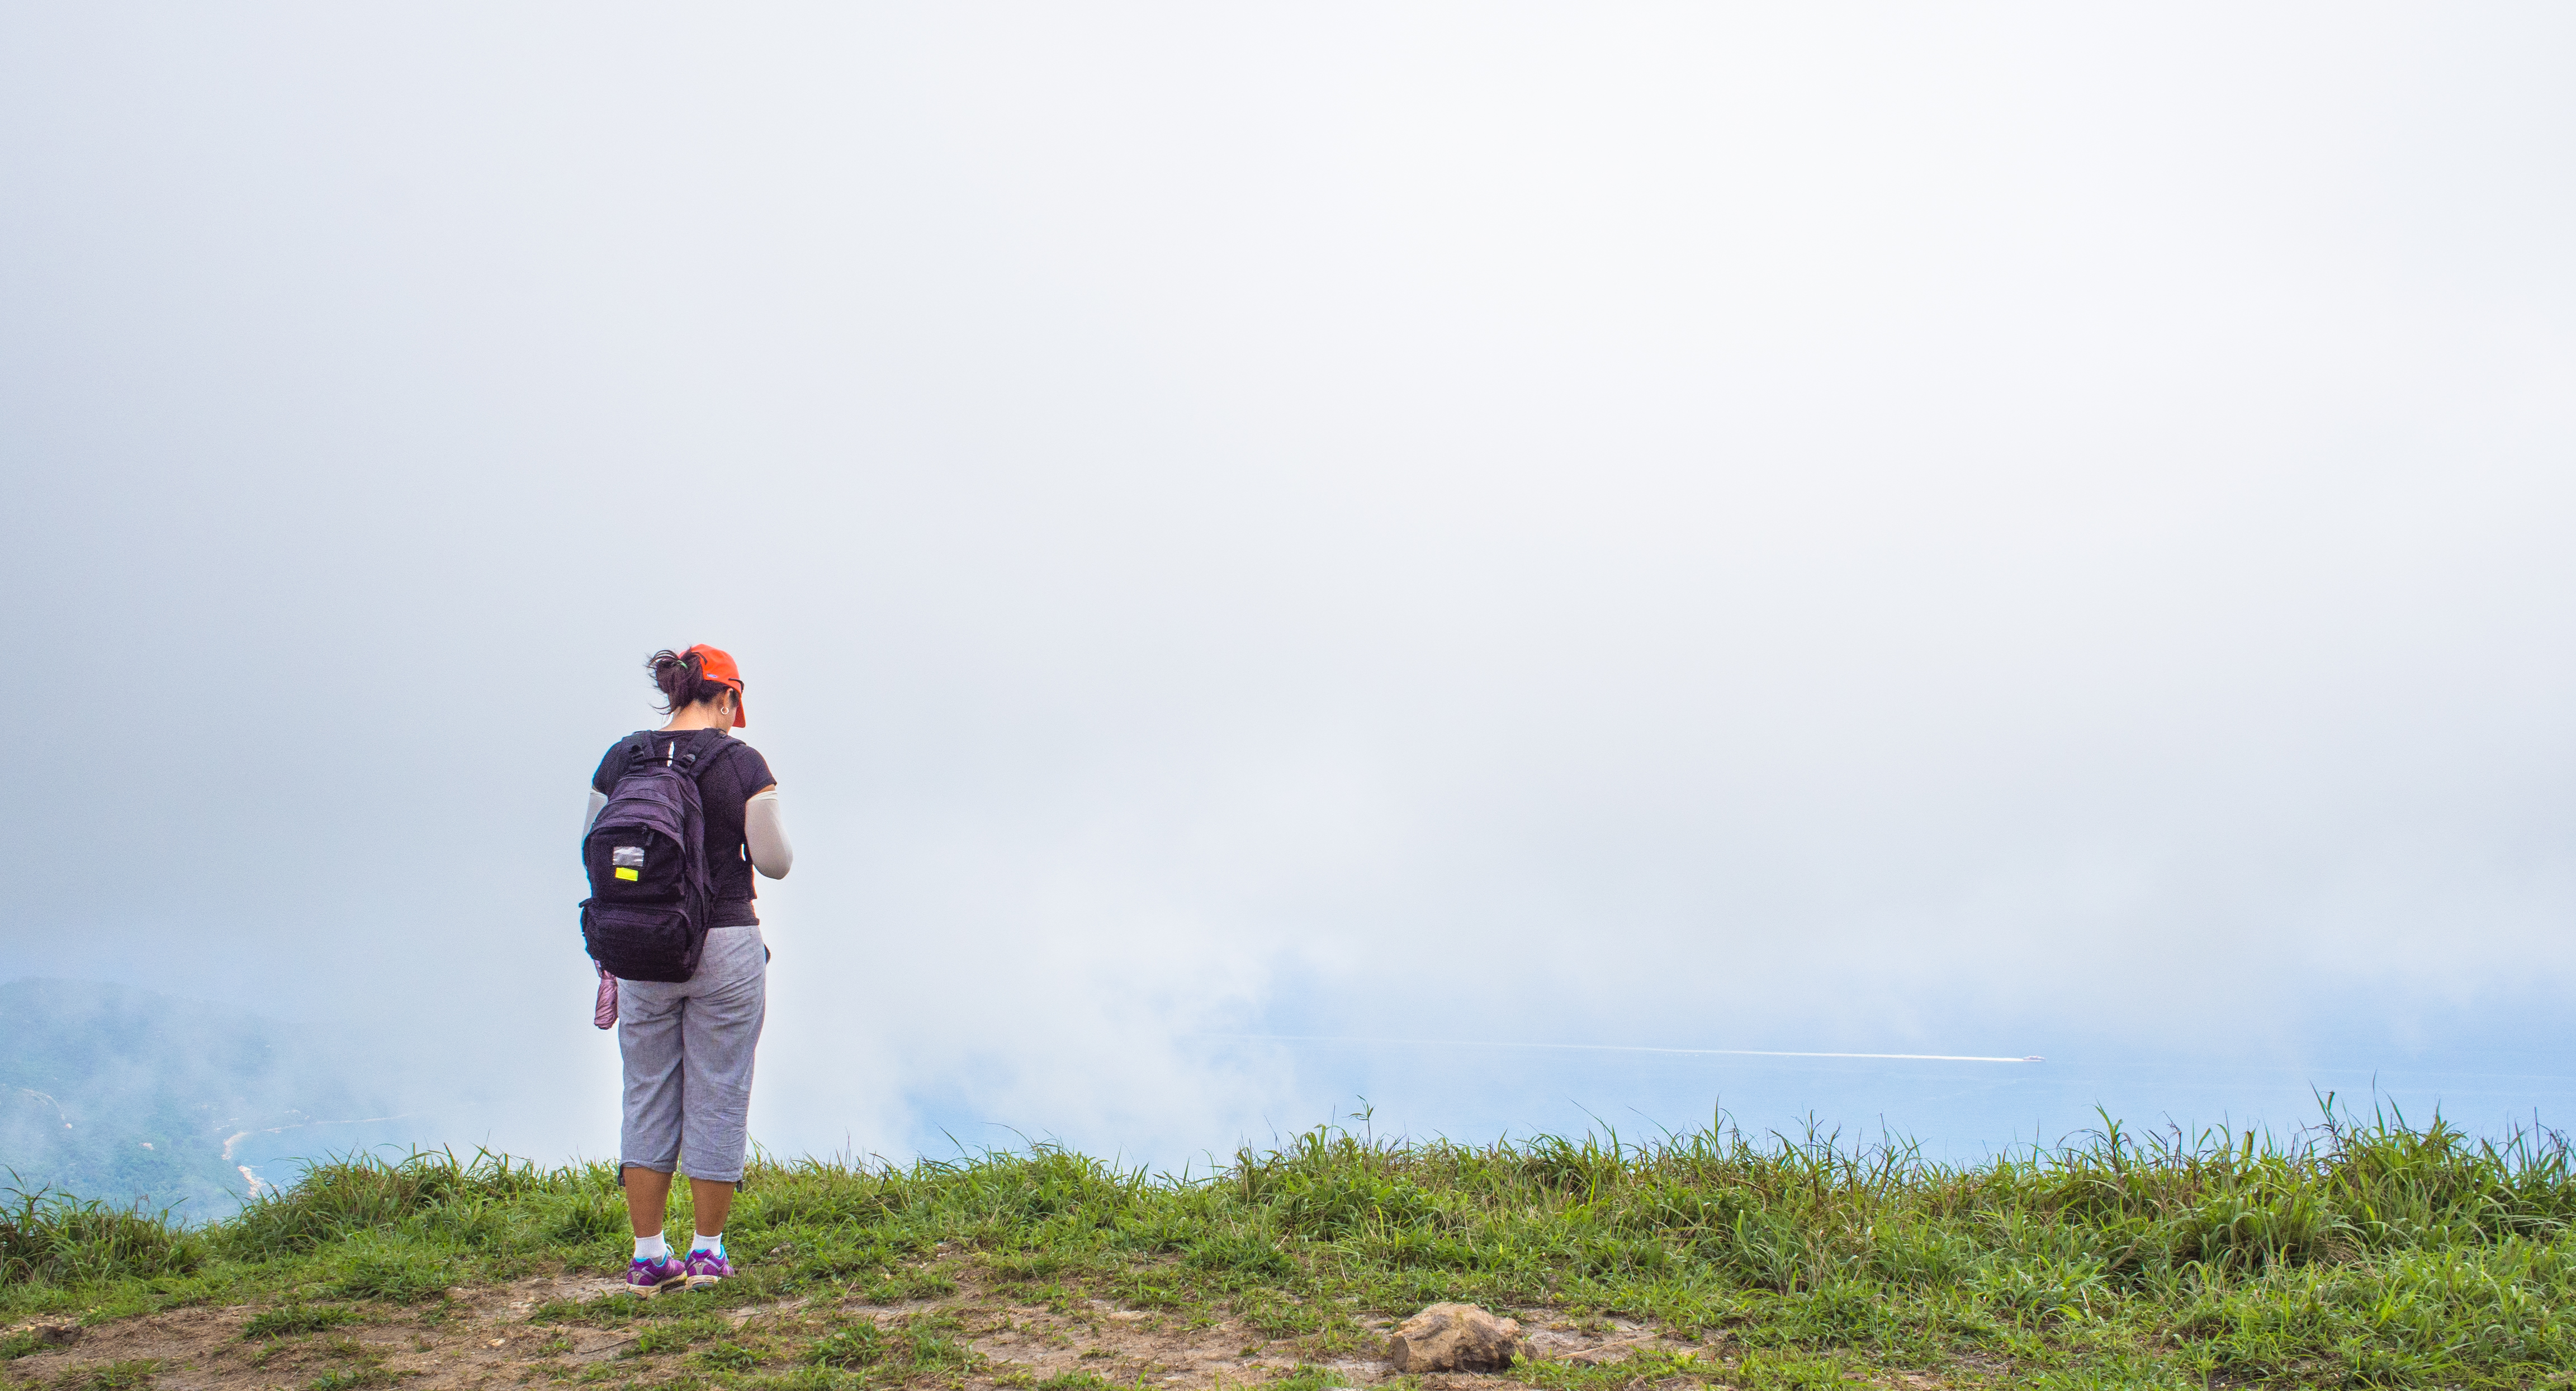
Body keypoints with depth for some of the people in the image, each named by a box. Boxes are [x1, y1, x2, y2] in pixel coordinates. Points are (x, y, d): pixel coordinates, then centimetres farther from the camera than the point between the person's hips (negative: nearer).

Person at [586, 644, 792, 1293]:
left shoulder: (621, 759, 1)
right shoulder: (742, 762, -9)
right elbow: (774, 862, -8)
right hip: (726, 946, -3)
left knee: (648, 1098, 12)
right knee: (718, 1099, 8)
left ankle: (649, 1256, 13)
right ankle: (707, 1252, 14)